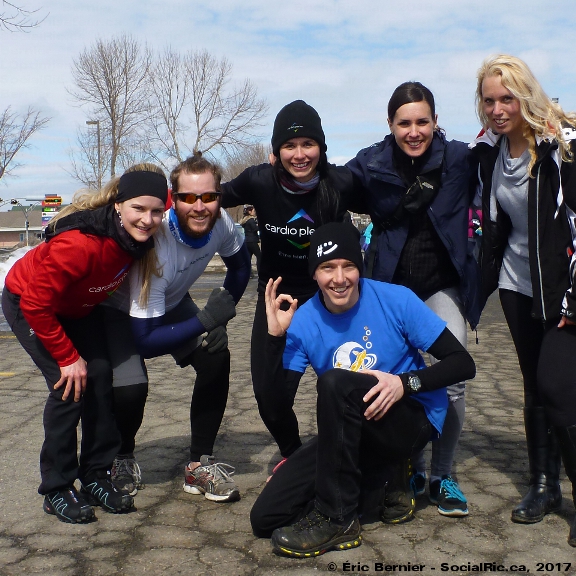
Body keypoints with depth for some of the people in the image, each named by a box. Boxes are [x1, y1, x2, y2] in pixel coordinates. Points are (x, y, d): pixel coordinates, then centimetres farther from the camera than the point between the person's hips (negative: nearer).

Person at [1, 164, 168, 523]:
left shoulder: (138, 236, -21)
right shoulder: (80, 243, -41)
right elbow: (36, 304, -32)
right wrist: (68, 357, -25)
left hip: (80, 307, 6)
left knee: (100, 377, -5)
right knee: (69, 386, -15)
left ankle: (96, 477, 9)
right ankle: (57, 490, 1)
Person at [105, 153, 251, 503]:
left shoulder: (220, 223, -23)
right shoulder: (156, 245, -39)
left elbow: (240, 265, 1)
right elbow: (145, 341, -37)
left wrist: (224, 311, -12)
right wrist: (206, 319, -41)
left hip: (172, 303, 6)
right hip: (120, 310, -5)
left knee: (216, 358, -15)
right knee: (130, 388, -25)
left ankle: (200, 464, -2)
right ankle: (121, 458, 9)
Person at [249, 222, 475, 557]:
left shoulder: (396, 300, -12)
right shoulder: (303, 321, -4)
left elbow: (463, 363, -11)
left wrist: (405, 383, -27)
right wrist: (276, 336, -19)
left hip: (412, 421, -4)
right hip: (351, 433, 5)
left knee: (334, 381, -33)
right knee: (265, 517, -7)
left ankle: (337, 519, -19)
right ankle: (375, 480, 11)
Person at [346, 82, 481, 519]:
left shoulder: (459, 159, -4)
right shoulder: (371, 164, -3)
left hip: (443, 285, 0)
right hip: (392, 284, 1)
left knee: (452, 381, -11)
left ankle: (442, 475, 11)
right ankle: (409, 471, 21)